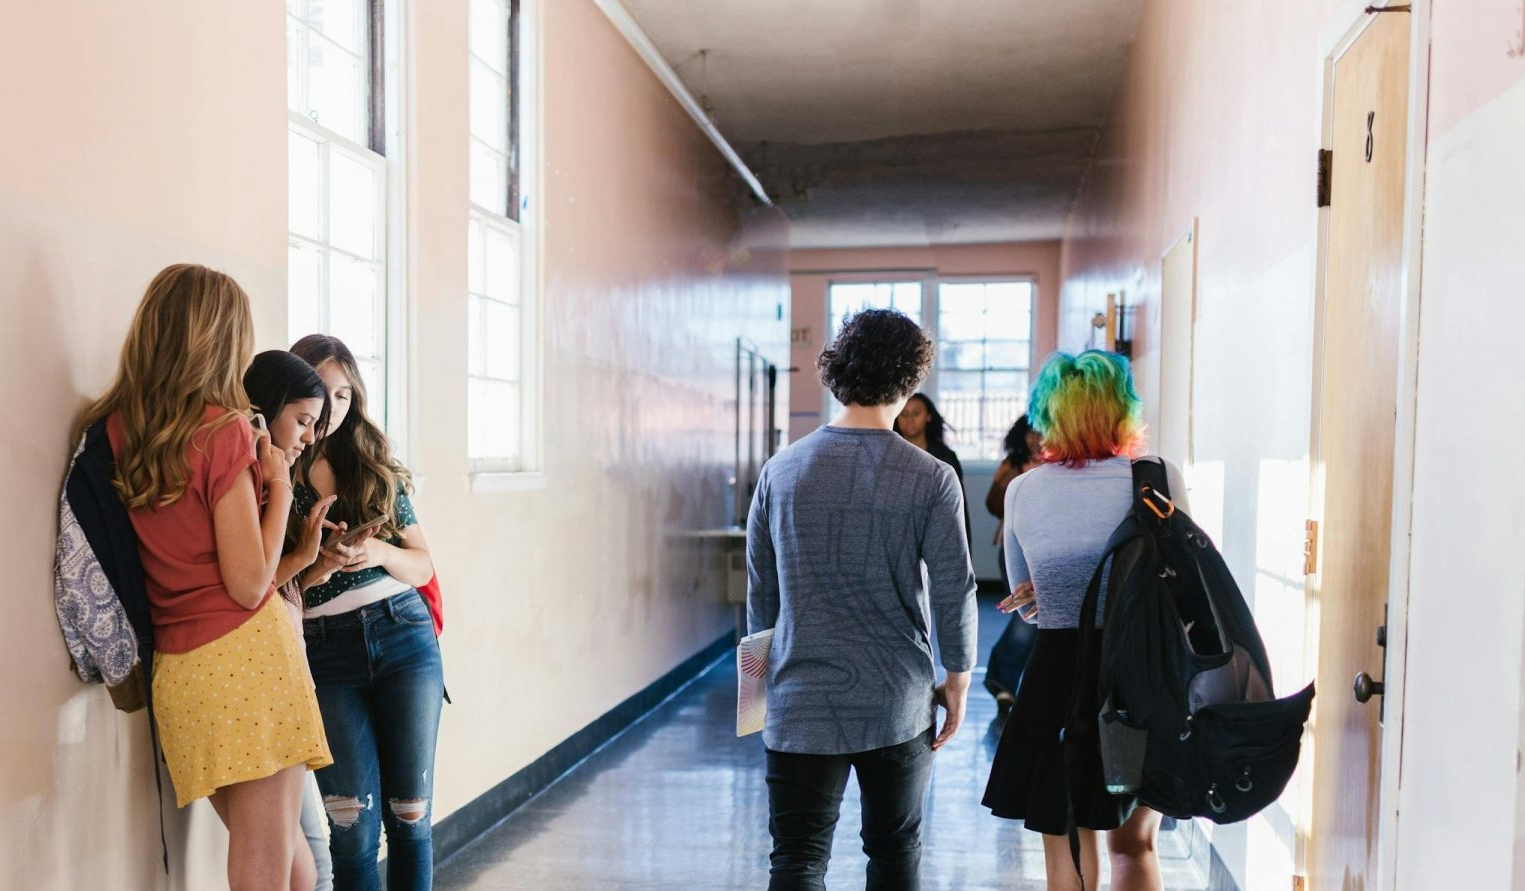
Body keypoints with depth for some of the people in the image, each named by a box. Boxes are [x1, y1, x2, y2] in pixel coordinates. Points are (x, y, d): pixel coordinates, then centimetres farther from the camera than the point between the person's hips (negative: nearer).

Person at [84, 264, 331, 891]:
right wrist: (278, 486, -2)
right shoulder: (224, 429, -11)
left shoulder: (114, 428, 8)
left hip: (174, 670, 7)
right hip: (246, 653, -7)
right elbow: (249, 583, -12)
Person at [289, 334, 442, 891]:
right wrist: (309, 568, -18)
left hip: (404, 638, 2)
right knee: (355, 825, 0)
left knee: (410, 814, 6)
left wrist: (380, 552, -11)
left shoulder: (377, 471, 10)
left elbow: (423, 567, 9)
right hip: (326, 653, -2)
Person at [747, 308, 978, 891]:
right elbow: (954, 592, -7)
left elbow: (760, 588, 4)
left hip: (801, 704, 1)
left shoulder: (781, 470, -3)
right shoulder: (931, 479, -10)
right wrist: (958, 680, 8)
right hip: (899, 705, -1)